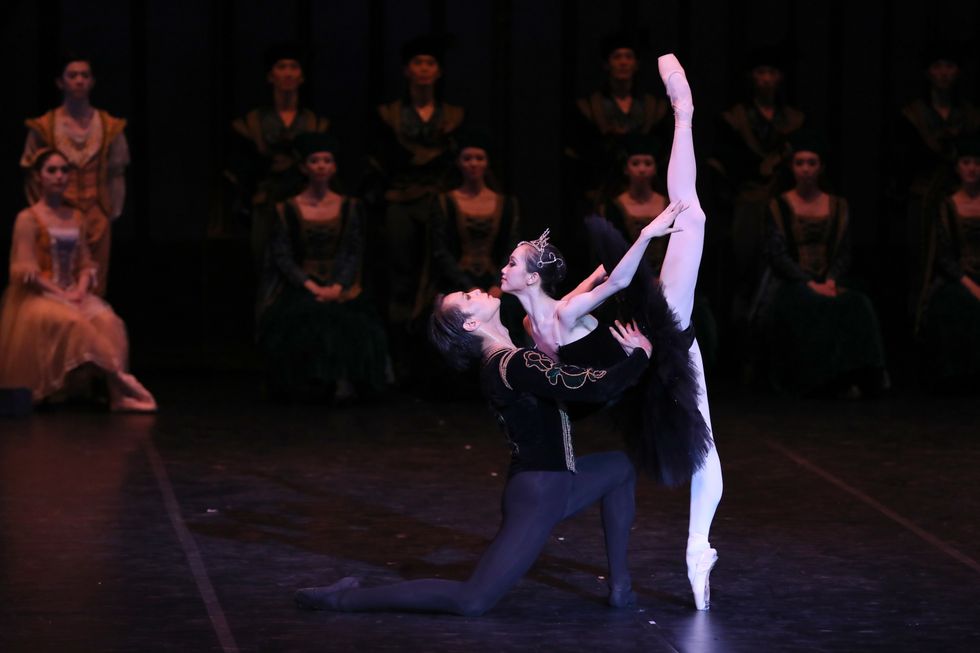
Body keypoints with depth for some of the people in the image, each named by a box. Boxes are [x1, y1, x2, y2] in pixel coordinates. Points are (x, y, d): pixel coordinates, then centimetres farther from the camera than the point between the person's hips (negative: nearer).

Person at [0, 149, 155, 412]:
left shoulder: (76, 218, 15)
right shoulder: (28, 219, -4)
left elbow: (85, 265, 12)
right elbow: (26, 271, -11)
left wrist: (80, 291, -9)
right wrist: (61, 295, -17)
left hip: (72, 294, 5)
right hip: (38, 297, -5)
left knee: (108, 321, -26)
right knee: (71, 321, -37)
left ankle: (117, 394, -33)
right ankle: (118, 378, -30)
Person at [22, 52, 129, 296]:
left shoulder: (109, 127, 3)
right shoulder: (43, 127, -1)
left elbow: (116, 175, 8)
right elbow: (32, 176, 4)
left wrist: (112, 212, 4)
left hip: (95, 215, 1)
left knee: (94, 286, 2)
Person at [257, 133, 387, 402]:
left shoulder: (350, 208, 11)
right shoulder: (287, 210, 7)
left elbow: (354, 253, 6)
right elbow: (282, 256, 2)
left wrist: (337, 288, -11)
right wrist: (310, 285, -13)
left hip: (340, 287, 1)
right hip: (300, 286, -1)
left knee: (356, 325, -31)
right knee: (305, 322, -33)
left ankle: (343, 381, -14)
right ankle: (314, 383, -16)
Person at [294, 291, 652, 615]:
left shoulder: (503, 361, 8)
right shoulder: (516, 366, -23)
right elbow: (595, 388, -28)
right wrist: (640, 354, -11)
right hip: (537, 494, -10)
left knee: (620, 465, 26)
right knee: (471, 600, -12)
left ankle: (620, 585, 18)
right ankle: (345, 598, -7)